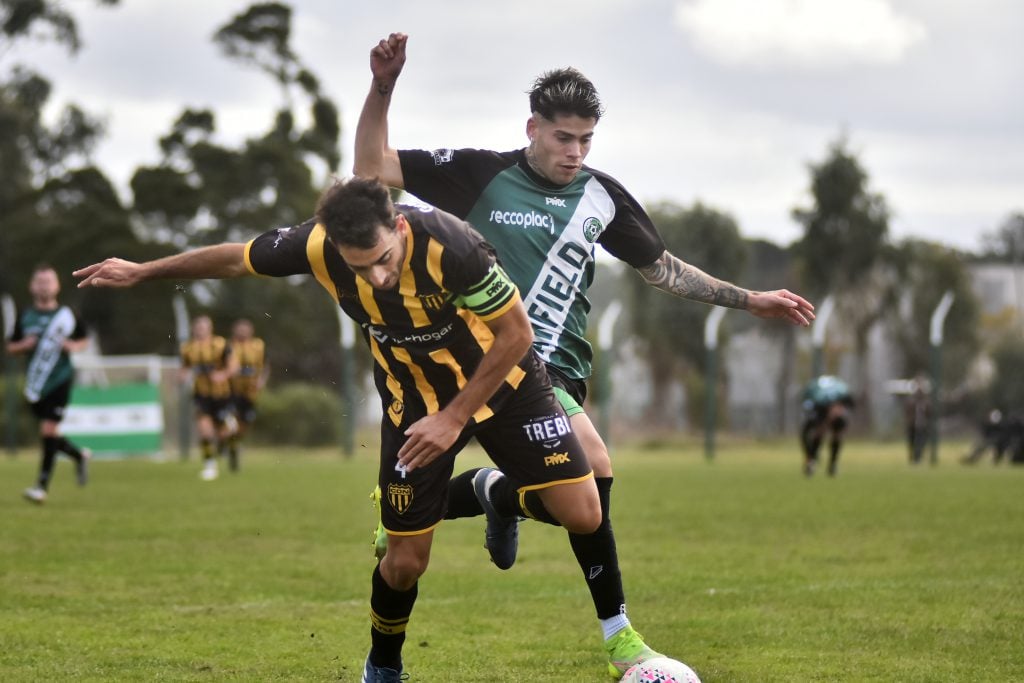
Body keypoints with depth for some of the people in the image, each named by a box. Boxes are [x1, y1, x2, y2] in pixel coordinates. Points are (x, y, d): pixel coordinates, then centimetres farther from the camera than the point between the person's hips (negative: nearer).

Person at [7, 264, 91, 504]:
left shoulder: (66, 315, -1)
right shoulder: (25, 317, 4)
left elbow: (84, 340, 11)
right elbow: (11, 347, 11)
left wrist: (73, 346, -10)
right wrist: (23, 345, -10)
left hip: (59, 379, -4)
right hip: (35, 383, 4)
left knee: (48, 430, -12)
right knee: (48, 433, 9)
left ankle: (43, 485, -5)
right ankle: (79, 456, 38)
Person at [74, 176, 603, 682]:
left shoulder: (451, 247, -35)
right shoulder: (317, 246, -25)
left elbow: (515, 334, -23)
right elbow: (235, 259, -5)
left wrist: (454, 418, -22)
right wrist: (141, 272, 5)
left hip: (502, 383, -2)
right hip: (412, 404, 2)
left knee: (582, 514, -11)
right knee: (405, 561, -1)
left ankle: (496, 496, 21)